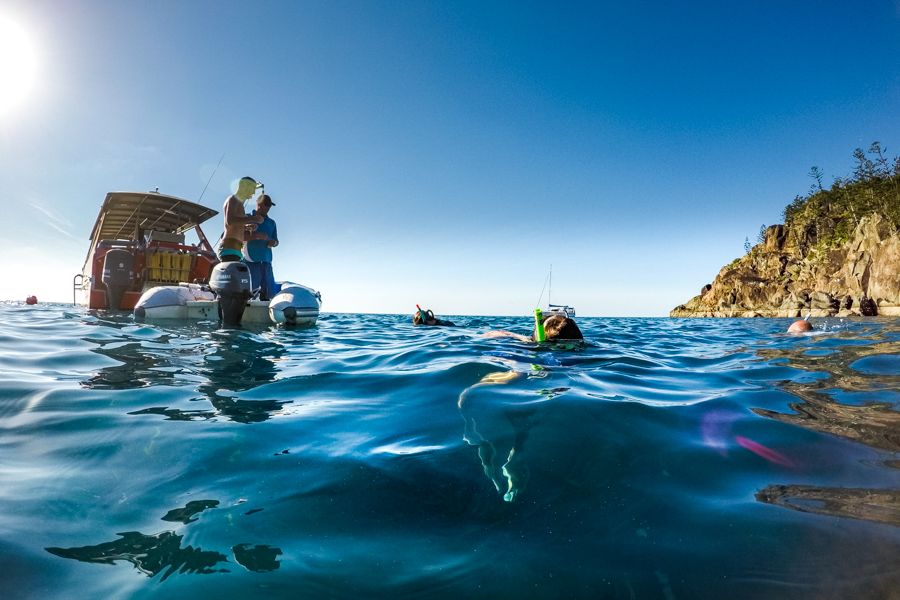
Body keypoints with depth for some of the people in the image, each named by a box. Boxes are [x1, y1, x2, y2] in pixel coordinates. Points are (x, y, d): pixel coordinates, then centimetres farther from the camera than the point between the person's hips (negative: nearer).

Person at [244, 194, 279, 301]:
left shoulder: (271, 222, 20)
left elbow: (276, 241, 23)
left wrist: (273, 242, -1)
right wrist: (255, 236, -19)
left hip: (266, 262, 5)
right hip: (250, 261, -5)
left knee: (270, 293, -1)